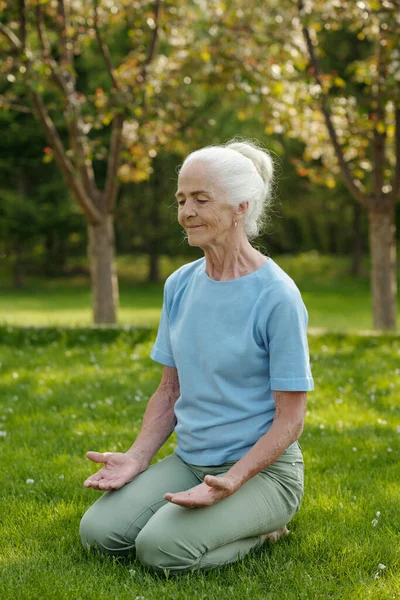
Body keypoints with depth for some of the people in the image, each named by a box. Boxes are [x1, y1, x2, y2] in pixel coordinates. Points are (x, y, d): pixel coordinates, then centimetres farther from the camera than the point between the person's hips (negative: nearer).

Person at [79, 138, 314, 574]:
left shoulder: (277, 297, -14)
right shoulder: (180, 285, 5)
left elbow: (289, 417, -13)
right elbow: (170, 390, 11)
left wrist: (231, 482, -25)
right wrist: (136, 458, -5)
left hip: (261, 469, -6)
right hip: (190, 460, 6)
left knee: (162, 548, -26)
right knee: (100, 531, -13)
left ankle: (262, 527, 2)